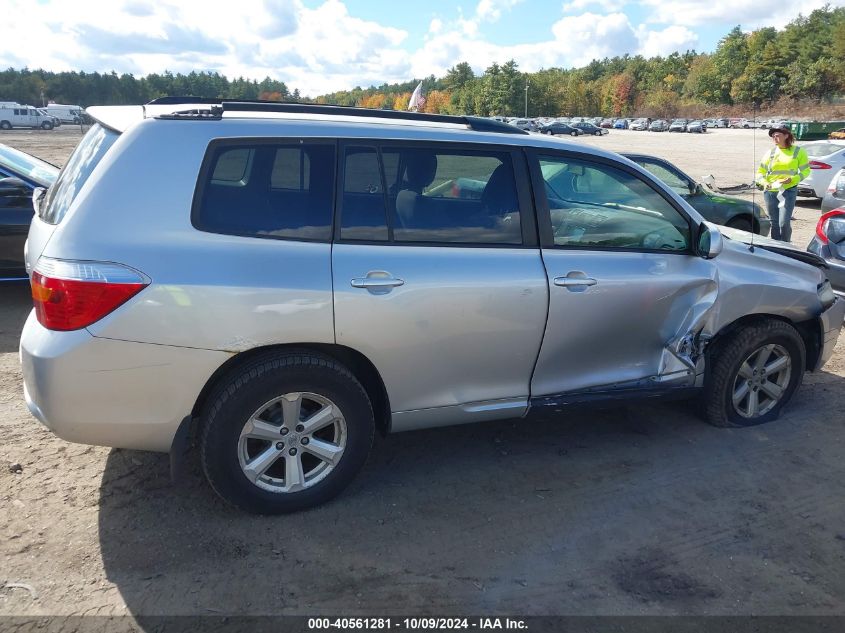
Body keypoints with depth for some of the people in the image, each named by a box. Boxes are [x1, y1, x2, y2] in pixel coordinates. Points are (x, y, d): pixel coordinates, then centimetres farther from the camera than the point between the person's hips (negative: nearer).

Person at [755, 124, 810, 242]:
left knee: (784, 223, -12)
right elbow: (760, 171, 10)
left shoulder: (797, 151, 1)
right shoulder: (770, 152, 8)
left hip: (788, 191, -3)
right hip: (770, 192, 3)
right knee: (774, 223, 9)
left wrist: (792, 179, -14)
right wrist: (763, 182, -10)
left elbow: (805, 171, 4)